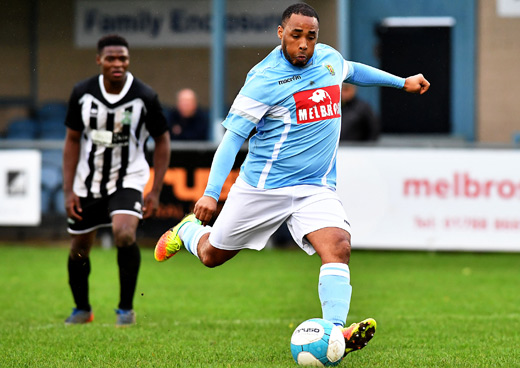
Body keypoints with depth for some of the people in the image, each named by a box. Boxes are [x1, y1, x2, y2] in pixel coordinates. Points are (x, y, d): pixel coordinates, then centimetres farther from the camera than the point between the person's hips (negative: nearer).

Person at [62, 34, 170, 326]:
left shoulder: (145, 97, -13)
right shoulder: (82, 93, -7)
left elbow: (163, 141, -2)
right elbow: (73, 140, 3)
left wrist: (155, 192, -6)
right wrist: (69, 190, -2)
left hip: (128, 180, -3)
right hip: (88, 183, 3)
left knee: (124, 234, -27)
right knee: (79, 249, 10)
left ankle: (126, 308, -10)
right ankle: (82, 309, 36)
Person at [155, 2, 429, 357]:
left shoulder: (329, 58, 4)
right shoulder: (264, 79, -16)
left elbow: (352, 70, 31)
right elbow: (233, 136, -17)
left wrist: (402, 81, 32)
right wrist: (211, 192, -28)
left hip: (317, 188, 4)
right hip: (263, 186, -3)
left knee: (338, 247, -24)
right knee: (212, 255, 12)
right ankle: (188, 230, 48)